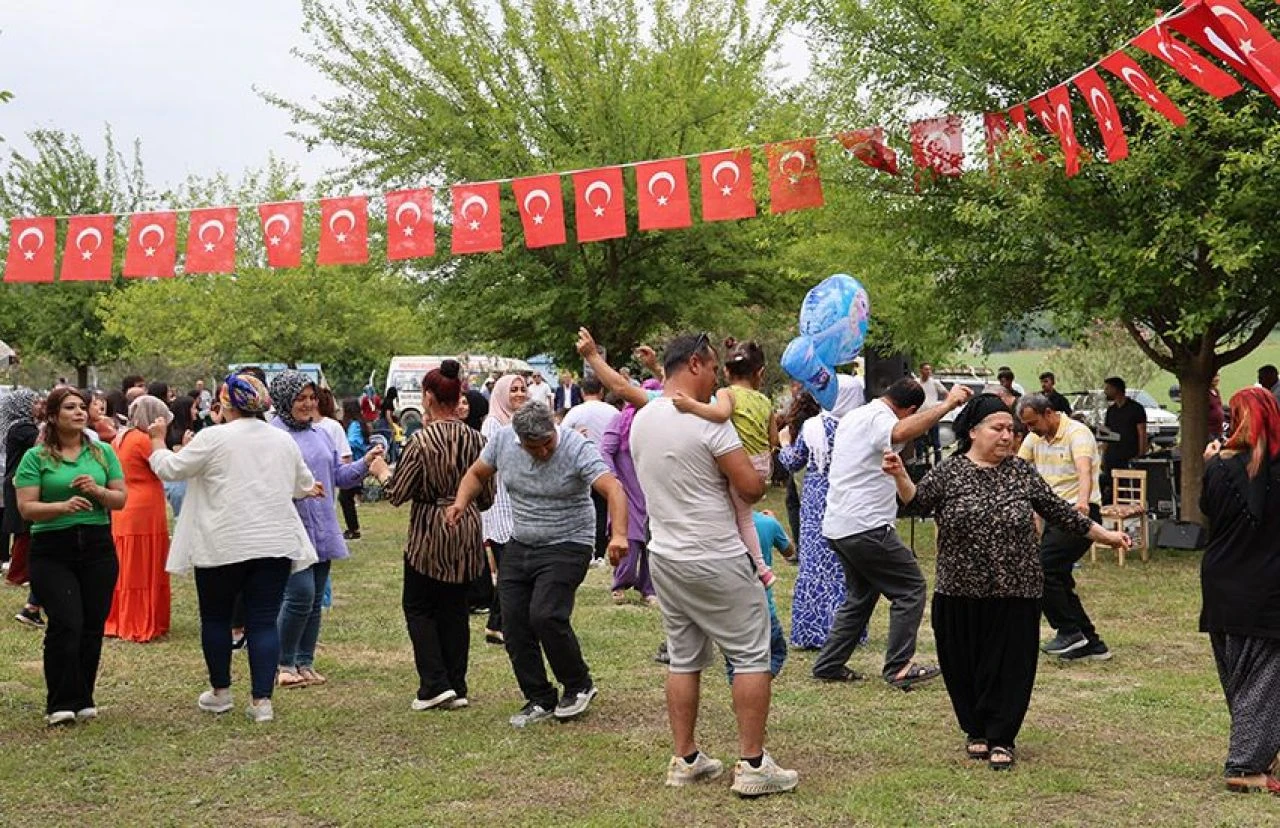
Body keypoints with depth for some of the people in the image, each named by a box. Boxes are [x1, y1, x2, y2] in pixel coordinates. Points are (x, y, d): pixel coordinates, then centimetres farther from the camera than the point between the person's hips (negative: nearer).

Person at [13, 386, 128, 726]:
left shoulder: (103, 452, 9)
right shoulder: (35, 457, 0)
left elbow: (120, 500, 8)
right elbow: (26, 508, -7)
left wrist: (98, 490, -12)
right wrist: (63, 507, -24)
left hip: (98, 548, 3)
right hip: (53, 551, -3)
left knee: (92, 626, 5)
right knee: (66, 624, -12)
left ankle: (82, 700, 17)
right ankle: (61, 704, -2)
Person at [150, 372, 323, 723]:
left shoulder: (213, 438, -7)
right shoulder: (283, 440, 9)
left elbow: (169, 468, 0)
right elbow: (303, 483, 23)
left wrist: (157, 440, 18)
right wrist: (309, 489, 47)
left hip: (223, 545, -3)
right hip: (275, 544, 4)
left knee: (215, 618, 15)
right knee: (264, 622, 4)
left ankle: (220, 692, 25)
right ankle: (261, 700, -1)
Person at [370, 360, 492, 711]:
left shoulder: (422, 441, -15)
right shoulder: (476, 439, 0)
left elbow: (397, 494, -11)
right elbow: (487, 497, 7)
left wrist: (382, 471, 8)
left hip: (430, 533, -5)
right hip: (468, 533, 5)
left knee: (418, 607, 9)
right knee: (455, 608, 13)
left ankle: (435, 684, 0)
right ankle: (457, 688, 15)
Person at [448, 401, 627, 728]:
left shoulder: (577, 449, -20)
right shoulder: (503, 441, -4)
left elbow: (613, 489, -30)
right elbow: (477, 474, 11)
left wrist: (619, 534, -46)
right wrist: (461, 502, -9)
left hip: (566, 546, -6)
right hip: (519, 546, 6)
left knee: (545, 616, -20)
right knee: (514, 625, 4)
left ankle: (579, 686, 3)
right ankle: (540, 700, 18)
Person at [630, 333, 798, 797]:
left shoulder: (640, 421, 6)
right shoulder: (708, 421, -17)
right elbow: (752, 488, -16)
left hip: (665, 557, 8)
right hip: (716, 562, -7)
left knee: (683, 659, 15)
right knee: (752, 655, 2)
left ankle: (685, 760, 20)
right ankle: (752, 764, 3)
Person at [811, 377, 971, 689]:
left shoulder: (853, 416, 16)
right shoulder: (879, 418, -14)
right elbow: (900, 433, -39)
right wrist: (946, 405, -38)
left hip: (838, 526, 10)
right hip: (866, 526, -10)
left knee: (861, 595, 21)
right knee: (911, 588, 1)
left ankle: (829, 665, 19)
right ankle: (898, 668, 0)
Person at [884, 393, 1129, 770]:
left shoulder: (1021, 472, 4)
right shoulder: (949, 472, 0)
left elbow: (1059, 512, 10)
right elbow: (918, 503, -8)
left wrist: (1103, 534, 10)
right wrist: (900, 476, -25)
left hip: (1015, 592, 1)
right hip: (961, 592, 0)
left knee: (1009, 666, 1)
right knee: (964, 666, 7)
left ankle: (1001, 739, 12)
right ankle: (976, 731, 25)